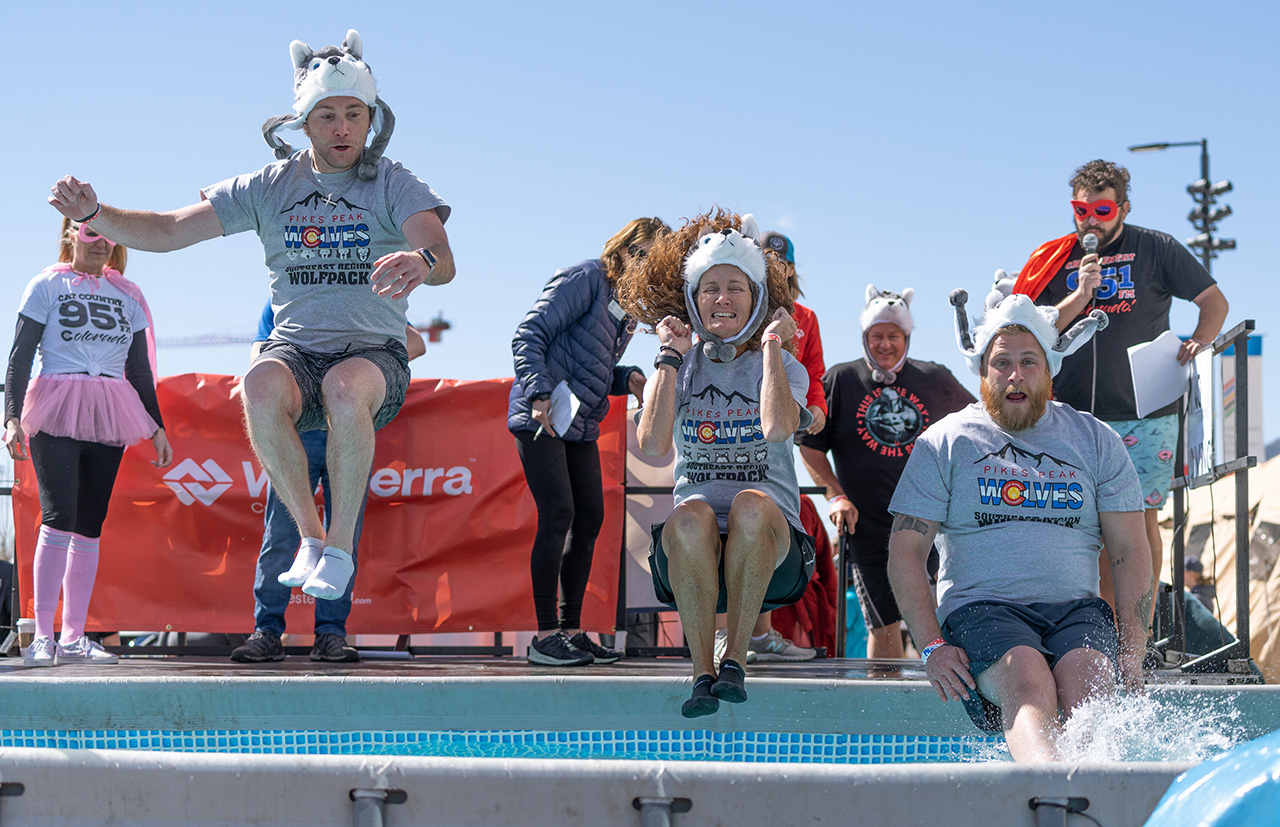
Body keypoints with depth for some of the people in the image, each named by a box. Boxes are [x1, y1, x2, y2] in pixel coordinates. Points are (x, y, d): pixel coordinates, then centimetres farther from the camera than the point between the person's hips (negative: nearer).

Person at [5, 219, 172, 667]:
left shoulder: (127, 294, 17)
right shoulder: (48, 285, 6)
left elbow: (139, 368, 21)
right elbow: (20, 356, 1)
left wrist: (157, 427, 16)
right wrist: (13, 416, -10)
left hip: (109, 418, 4)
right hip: (56, 413, -4)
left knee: (90, 524, 3)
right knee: (59, 517, -16)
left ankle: (73, 638, 6)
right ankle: (42, 637, -15)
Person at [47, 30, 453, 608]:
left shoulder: (394, 185, 0)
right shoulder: (269, 187, 9)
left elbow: (443, 261, -18)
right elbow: (169, 231, 6)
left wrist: (423, 261, -44)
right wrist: (94, 214, -12)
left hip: (374, 352, -2)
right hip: (295, 349, 2)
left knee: (344, 387, -39)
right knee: (261, 386, -35)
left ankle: (340, 545, -22)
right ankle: (310, 536, -20)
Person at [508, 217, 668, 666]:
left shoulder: (629, 305, 16)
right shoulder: (586, 279, -10)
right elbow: (529, 334, -16)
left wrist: (627, 379, 2)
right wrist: (539, 393, -25)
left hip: (581, 426, 9)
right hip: (540, 416, -9)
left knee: (590, 519, 6)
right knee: (558, 513, -14)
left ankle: (571, 629, 14)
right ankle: (545, 635, -10)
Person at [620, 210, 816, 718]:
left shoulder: (784, 366, 8)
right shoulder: (679, 366, 12)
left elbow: (777, 428, -17)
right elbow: (653, 445, -9)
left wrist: (771, 346, -8)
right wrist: (671, 356, -5)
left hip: (772, 549, -1)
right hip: (692, 553, 1)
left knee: (752, 505, -35)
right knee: (691, 518, -34)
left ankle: (735, 658, -21)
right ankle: (702, 672, -25)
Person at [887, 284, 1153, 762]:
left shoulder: (1095, 441, 17)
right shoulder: (946, 442, 11)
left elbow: (1130, 552, 14)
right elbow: (905, 551, 6)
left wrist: (1132, 654, 1)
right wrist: (931, 645, -8)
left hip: (1076, 610, 3)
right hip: (982, 609, -3)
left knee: (1087, 688, -31)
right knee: (1029, 683, -34)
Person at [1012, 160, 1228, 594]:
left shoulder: (1155, 249, 5)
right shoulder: (1055, 259, 10)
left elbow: (1214, 301, 9)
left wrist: (1198, 341, -10)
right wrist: (1080, 294, -11)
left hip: (1146, 415, -2)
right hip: (1074, 415, 2)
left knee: (1141, 519, -3)